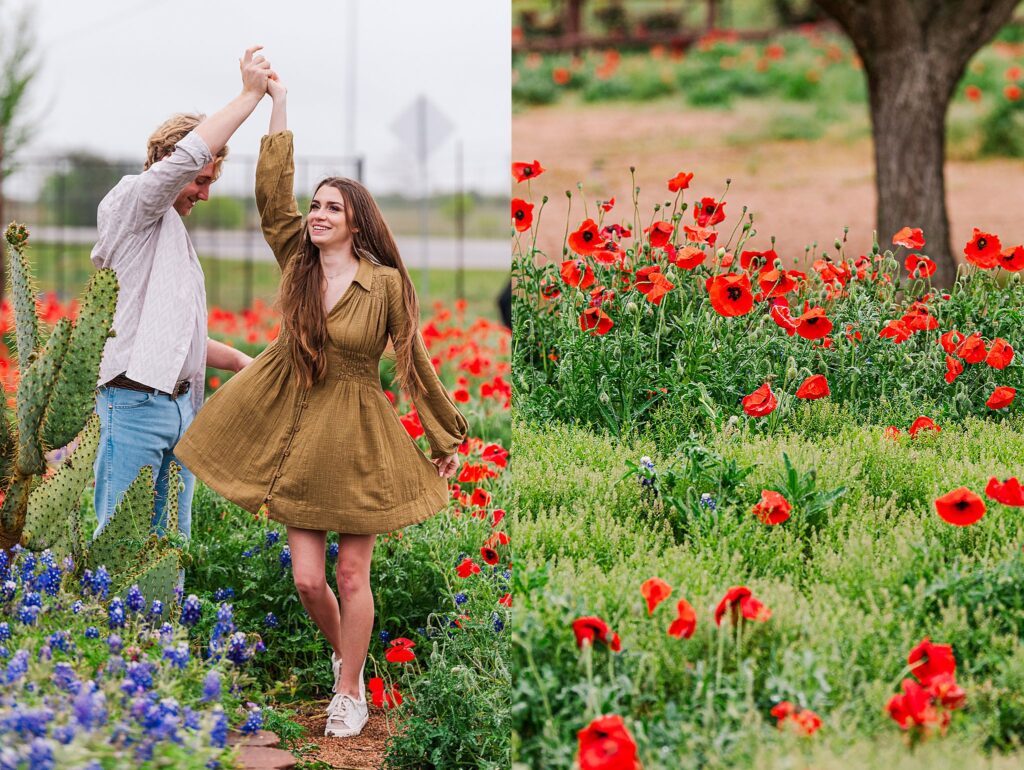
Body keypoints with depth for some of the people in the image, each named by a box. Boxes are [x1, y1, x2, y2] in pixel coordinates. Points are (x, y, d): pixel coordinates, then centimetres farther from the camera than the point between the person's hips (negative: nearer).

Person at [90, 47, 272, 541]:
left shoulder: (172, 233, 24)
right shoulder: (129, 205, -2)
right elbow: (190, 152, -19)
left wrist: (239, 361, 16)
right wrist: (250, 93, -12)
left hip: (180, 404, 9)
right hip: (134, 402, -9)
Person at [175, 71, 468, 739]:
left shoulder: (386, 283, -9)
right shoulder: (298, 267, 1)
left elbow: (415, 362, -2)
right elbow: (272, 192, -7)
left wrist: (448, 438, 2)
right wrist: (278, 101, -8)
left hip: (359, 440, -3)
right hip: (300, 434, 3)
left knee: (351, 576, 3)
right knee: (308, 578, 4)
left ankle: (351, 692, 17)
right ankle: (347, 653, 33)